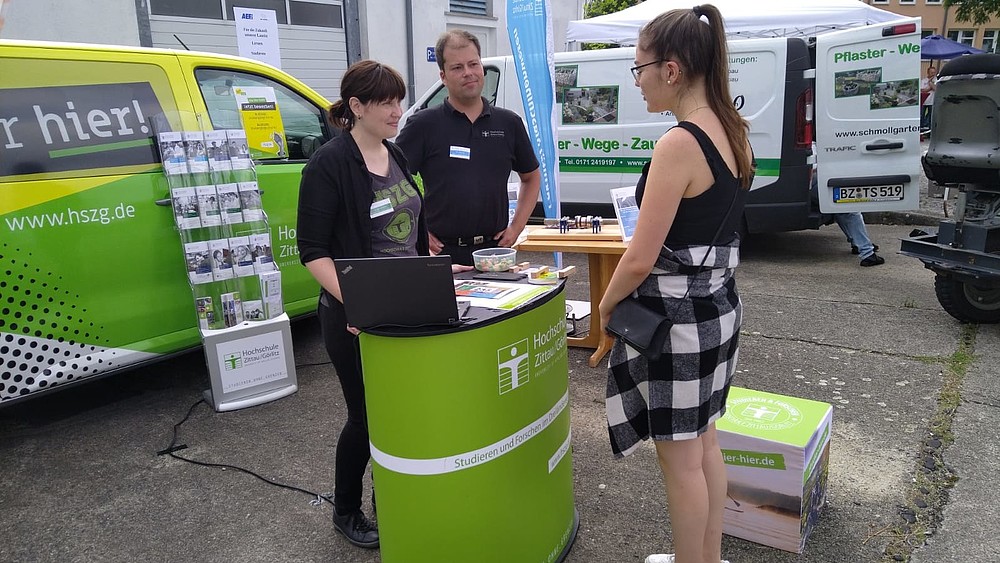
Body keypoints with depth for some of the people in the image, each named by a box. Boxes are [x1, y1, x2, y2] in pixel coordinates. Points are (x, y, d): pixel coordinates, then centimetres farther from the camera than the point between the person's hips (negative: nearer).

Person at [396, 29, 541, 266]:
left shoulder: (509, 123, 8)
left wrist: (515, 228, 9)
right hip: (442, 253, -3)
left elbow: (531, 177, 19)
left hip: (494, 251, 3)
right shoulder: (423, 125, -3)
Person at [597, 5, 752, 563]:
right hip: (719, 303, 10)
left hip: (678, 316, -9)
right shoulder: (732, 132, 6)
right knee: (704, 441, 22)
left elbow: (641, 260, -22)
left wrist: (605, 306, -4)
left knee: (681, 458, 8)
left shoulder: (679, 144, -22)